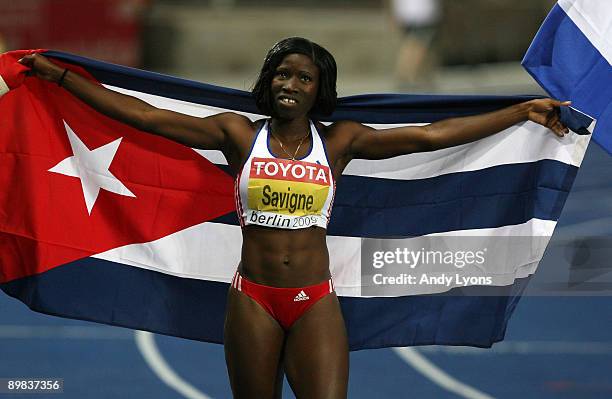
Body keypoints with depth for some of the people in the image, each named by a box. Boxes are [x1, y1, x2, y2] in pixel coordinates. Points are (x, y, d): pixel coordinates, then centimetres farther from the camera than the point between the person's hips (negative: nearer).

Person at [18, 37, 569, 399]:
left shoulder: (338, 142, 4)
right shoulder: (239, 135, 3)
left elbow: (432, 135, 2)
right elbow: (146, 116, 1)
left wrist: (522, 112, 0)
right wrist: (59, 76, -1)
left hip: (316, 303, 0)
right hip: (253, 299, 0)